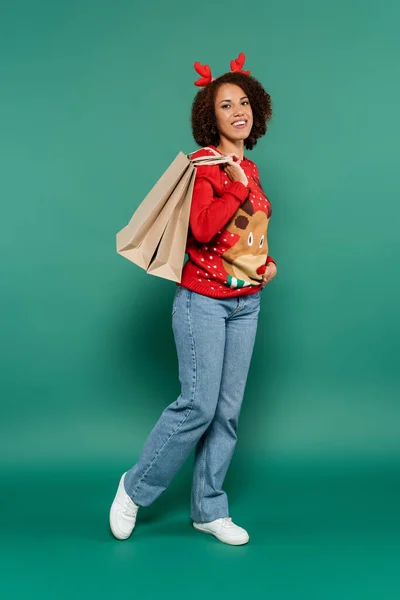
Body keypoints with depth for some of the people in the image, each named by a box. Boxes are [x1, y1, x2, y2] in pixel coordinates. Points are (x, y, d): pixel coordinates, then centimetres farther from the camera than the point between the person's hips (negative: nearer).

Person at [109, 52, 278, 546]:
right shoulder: (204, 163, -9)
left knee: (228, 409, 8)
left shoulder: (249, 168, 13)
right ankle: (135, 489, 14)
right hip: (204, 301, -7)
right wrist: (238, 186, -21)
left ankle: (209, 509, 20)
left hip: (246, 304, 7)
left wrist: (267, 260, 9)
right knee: (198, 404, -8)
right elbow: (202, 228, -24)